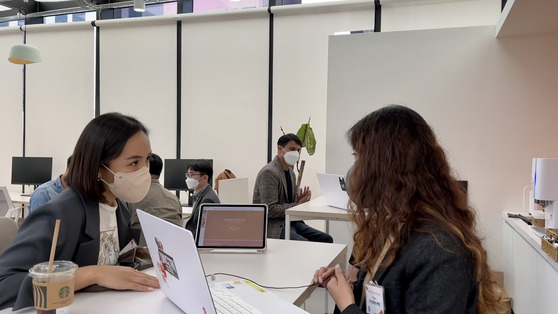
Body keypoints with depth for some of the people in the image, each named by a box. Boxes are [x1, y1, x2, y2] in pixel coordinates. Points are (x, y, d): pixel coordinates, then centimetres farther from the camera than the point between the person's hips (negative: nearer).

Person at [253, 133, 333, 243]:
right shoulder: (269, 172, -15)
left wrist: (299, 200, -1)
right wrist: (297, 205, -16)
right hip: (273, 226, -9)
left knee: (326, 239, -2)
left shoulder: (291, 172, 15)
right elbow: (270, 210, -21)